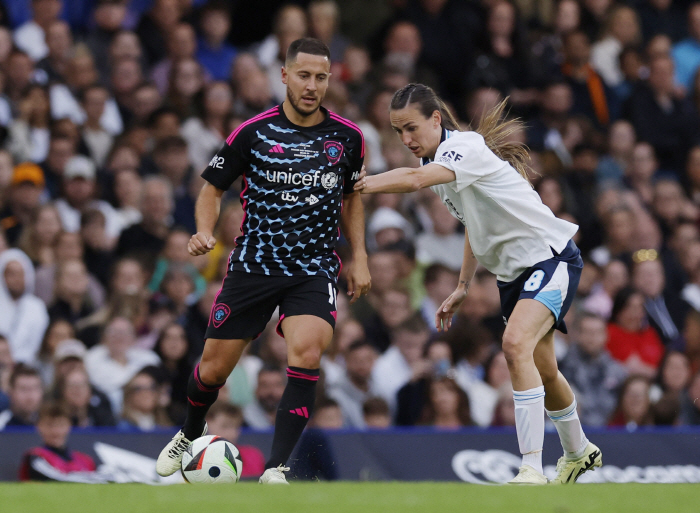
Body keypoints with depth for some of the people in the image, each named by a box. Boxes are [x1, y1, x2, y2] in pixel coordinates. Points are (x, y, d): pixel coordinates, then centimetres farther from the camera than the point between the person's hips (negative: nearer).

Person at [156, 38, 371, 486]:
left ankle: (276, 469, -19)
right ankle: (190, 436, 40)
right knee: (214, 368, 5)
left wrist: (360, 257, 11)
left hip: (315, 269, 0)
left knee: (307, 353, -26)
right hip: (253, 264, 0)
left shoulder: (347, 137, 1)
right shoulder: (253, 133, -5)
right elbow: (214, 187, 6)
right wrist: (205, 231, -13)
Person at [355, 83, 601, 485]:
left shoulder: (465, 147, -23)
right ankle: (578, 454, 46)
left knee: (516, 343, -30)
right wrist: (464, 286, 18)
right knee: (541, 371, 21)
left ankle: (533, 471, -33)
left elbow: (413, 180, -43)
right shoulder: (439, 160, 6)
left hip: (551, 255, -10)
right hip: (513, 271, 10)